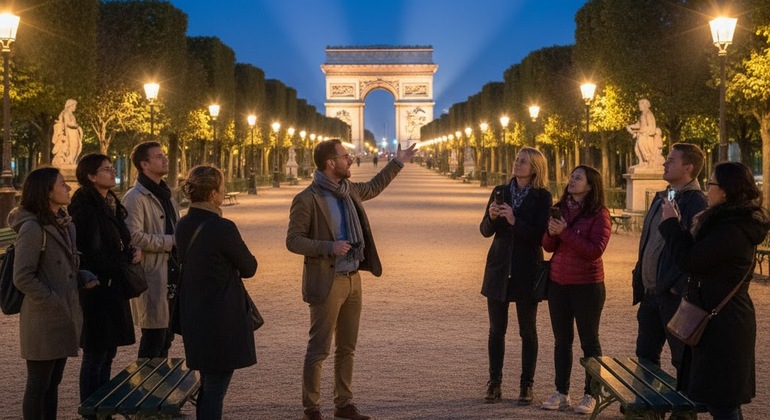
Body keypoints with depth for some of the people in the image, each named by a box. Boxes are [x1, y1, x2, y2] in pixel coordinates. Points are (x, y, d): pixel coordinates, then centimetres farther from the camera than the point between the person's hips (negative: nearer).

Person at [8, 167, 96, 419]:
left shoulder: (65, 225, 11)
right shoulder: (32, 228, -16)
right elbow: (22, 278, -19)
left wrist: (84, 279, 4)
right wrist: (52, 302, -17)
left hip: (63, 319, 8)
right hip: (43, 320, -8)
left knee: (52, 383, 16)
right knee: (38, 386, 2)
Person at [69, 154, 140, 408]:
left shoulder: (110, 203, 12)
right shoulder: (86, 207, -16)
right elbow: (92, 255, -20)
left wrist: (131, 253, 1)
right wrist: (128, 257, -11)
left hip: (112, 289, 9)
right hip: (96, 290, -9)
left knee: (108, 352, 14)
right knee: (95, 354, -2)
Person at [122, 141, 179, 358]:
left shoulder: (164, 194, 18)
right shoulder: (135, 197, -12)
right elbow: (134, 237, -23)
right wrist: (170, 242, -16)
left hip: (171, 273, 9)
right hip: (152, 275, -9)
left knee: (166, 335, 14)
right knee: (154, 337, -4)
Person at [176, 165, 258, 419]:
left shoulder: (183, 226, 3)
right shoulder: (222, 228, -20)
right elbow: (249, 268, -7)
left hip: (193, 316, 8)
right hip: (221, 318, -8)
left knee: (207, 386, 20)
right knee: (215, 391, 0)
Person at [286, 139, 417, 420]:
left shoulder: (348, 190, 9)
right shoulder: (307, 199, -13)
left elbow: (372, 188, 31)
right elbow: (293, 240, -13)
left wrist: (398, 163, 31)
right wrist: (329, 247, -24)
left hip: (352, 280, 8)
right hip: (327, 282, -8)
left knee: (347, 348, 13)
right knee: (319, 349, -2)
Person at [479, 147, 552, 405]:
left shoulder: (542, 197, -5)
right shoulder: (500, 192, 7)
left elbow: (540, 235, -14)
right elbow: (485, 231, 6)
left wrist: (514, 221, -25)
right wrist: (491, 217, -15)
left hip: (526, 271, -4)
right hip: (499, 268, 4)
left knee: (527, 330, 4)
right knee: (496, 329, 6)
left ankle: (526, 385, 9)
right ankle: (494, 383, 12)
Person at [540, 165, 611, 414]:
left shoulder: (599, 214, -9)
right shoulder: (560, 208, 7)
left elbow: (595, 250, -18)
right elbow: (548, 247, 7)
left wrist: (565, 232, -22)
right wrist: (551, 232, -15)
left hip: (587, 286, -5)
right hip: (558, 283, 5)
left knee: (589, 340, 4)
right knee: (562, 339, 10)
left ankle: (590, 395, 11)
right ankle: (561, 393, 17)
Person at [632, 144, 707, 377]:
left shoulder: (696, 202, -14)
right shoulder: (661, 198, 14)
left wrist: (680, 286, -21)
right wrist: (639, 276, 13)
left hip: (674, 293, -9)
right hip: (651, 291, 9)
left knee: (682, 359, 2)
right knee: (645, 352, 17)